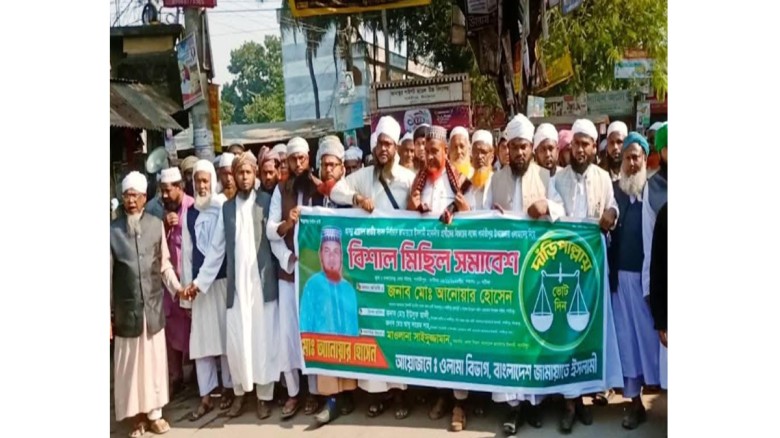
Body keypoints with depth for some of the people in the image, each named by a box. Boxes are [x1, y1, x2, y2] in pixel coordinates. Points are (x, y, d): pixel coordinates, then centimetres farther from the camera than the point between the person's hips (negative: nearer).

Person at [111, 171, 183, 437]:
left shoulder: (156, 225, -2)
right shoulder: (113, 229, -6)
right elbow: (108, 273, -2)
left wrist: (176, 287, -5)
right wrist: (108, 312, -2)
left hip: (154, 305, 1)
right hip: (126, 307, -1)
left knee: (154, 358, 10)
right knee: (130, 362, 8)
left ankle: (154, 412, 24)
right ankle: (137, 416, 22)